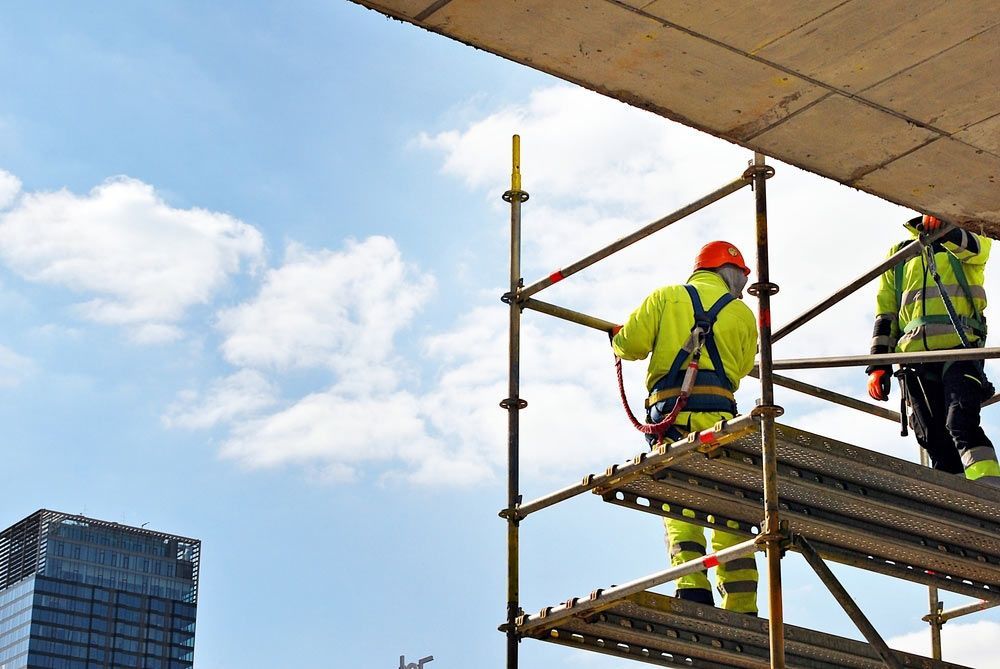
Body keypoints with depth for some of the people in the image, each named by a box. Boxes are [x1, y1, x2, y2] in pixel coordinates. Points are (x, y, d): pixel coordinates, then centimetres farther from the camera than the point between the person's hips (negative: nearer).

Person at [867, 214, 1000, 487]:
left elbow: (977, 248, -10)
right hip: (915, 356, 4)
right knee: (936, 443, -3)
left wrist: (946, 230, -33)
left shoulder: (964, 238, 17)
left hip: (959, 350, -4)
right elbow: (885, 313, 21)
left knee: (962, 424, -23)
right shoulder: (898, 255, 25)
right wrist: (878, 364, 10)